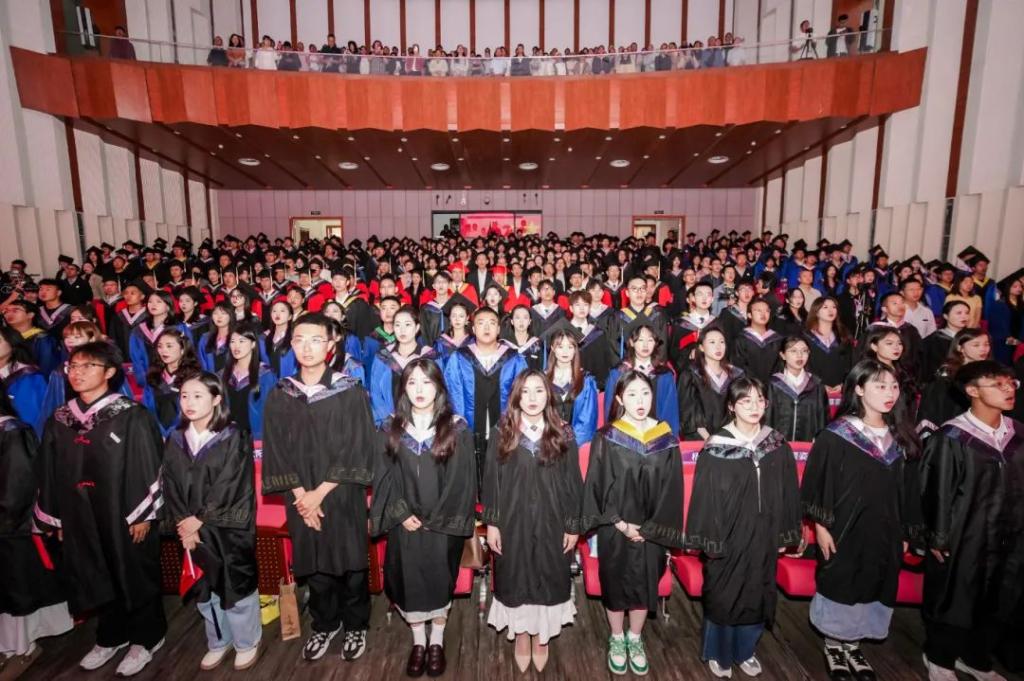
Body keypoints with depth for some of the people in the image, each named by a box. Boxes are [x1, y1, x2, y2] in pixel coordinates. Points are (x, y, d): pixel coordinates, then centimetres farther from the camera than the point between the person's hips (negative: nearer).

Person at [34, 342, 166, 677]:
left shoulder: (131, 416, -12)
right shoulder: (58, 421, 4)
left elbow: (147, 467, -12)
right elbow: (50, 474, 10)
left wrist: (142, 515, -13)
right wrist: (56, 519, 10)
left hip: (125, 515, -5)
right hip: (80, 518, 5)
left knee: (135, 577, 9)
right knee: (96, 579, 18)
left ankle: (145, 638, 28)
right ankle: (111, 636, 38)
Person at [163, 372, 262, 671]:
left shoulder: (233, 438, -11)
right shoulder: (175, 440, 4)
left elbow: (229, 487, -14)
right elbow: (170, 486, 2)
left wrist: (199, 520, -13)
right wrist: (183, 524, -8)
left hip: (229, 530, -5)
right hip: (192, 529, 5)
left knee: (237, 588, 6)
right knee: (203, 590, 17)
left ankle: (247, 643, 28)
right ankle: (218, 642, 38)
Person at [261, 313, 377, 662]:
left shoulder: (351, 392, -7)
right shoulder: (279, 396, 2)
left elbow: (357, 449, -9)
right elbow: (276, 451, 2)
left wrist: (321, 491, -13)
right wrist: (300, 494, -8)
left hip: (343, 497, -2)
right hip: (301, 500, 3)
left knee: (350, 566, 8)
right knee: (314, 568, 14)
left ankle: (355, 626, 31)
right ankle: (324, 625, 37)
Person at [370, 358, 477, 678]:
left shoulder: (457, 429, -6)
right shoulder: (390, 429, 1)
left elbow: (462, 481, -7)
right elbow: (384, 477, 0)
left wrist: (434, 519, -10)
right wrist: (402, 514, -10)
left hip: (443, 525, -1)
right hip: (404, 524, 2)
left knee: (440, 579, 9)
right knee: (408, 579, 9)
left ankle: (437, 641, 31)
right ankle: (418, 641, 30)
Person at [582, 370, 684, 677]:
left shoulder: (666, 439, -4)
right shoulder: (606, 438, -10)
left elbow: (671, 489, -2)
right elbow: (597, 485, -9)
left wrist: (649, 528, -8)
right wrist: (620, 523, -13)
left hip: (651, 531, 2)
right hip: (614, 529, -2)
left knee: (644, 584, 15)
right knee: (615, 583, 13)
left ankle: (635, 639, 39)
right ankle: (617, 640, 36)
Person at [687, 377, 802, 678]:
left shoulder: (778, 445, -3)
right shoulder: (716, 448, -15)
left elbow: (788, 493, 5)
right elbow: (704, 497, -11)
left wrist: (785, 535, 7)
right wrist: (709, 540, -10)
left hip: (763, 538, 4)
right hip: (727, 538, -4)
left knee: (756, 597, 18)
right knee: (723, 596, 11)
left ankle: (744, 650, 41)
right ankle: (718, 653, 34)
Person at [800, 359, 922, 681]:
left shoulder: (901, 438, 3)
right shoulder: (836, 436, -13)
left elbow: (908, 489, 10)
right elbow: (817, 484, -10)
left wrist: (905, 532, 10)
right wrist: (820, 525, -13)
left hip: (884, 532, 5)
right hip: (845, 531, -5)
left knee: (872, 591, 14)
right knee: (840, 588, 7)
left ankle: (852, 644, 33)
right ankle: (833, 645, 27)